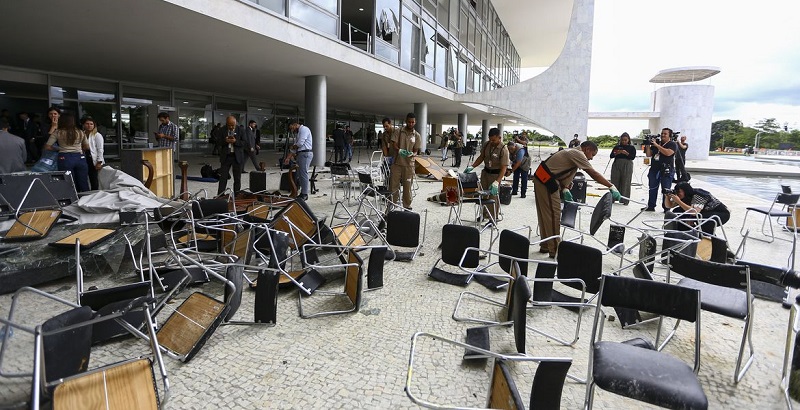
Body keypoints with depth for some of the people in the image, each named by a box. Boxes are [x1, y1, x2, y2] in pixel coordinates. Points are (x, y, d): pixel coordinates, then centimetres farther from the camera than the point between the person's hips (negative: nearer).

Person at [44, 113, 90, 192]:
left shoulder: (57, 132, 1)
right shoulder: (80, 133, 8)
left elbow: (47, 146, 0)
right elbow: (87, 147, 16)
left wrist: (58, 149, 16)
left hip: (65, 158, -2)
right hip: (80, 157, 2)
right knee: (84, 184, 4)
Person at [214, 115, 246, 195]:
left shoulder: (241, 129, -1)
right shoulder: (221, 130, 1)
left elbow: (245, 143, -4)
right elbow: (218, 142, 2)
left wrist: (235, 141, -20)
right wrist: (225, 141, -18)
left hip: (237, 156, 0)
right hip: (225, 156, 0)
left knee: (237, 179, 6)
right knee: (223, 177, 0)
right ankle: (220, 196, 5)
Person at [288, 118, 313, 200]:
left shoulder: (304, 129, -8)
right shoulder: (299, 132, 23)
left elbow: (300, 143, -16)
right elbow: (297, 145, 21)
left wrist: (293, 146, 2)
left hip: (305, 154, -10)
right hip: (301, 154, 10)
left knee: (303, 174, -9)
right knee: (299, 174, 11)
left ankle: (304, 194, -5)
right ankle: (303, 193, 16)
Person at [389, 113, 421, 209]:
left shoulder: (417, 136, 4)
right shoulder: (399, 131, 1)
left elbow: (416, 150, 4)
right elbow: (394, 145, -4)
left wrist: (412, 154, -20)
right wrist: (399, 150, -26)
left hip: (409, 164, 1)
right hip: (397, 163, 0)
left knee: (407, 186, 6)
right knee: (393, 185, 3)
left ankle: (407, 206, 18)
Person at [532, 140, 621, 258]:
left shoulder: (571, 152, 19)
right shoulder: (578, 154, -11)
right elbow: (593, 174, -17)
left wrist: (564, 189, 4)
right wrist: (611, 186, -17)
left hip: (541, 180, 10)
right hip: (546, 182, -10)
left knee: (545, 215, 15)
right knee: (554, 215, -6)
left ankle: (545, 246, 25)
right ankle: (555, 250, -1)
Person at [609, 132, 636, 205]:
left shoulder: (632, 147, 8)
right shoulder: (617, 146, 12)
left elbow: (633, 157, -3)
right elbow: (611, 155, 5)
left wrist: (627, 153, -19)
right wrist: (616, 153, -14)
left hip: (627, 166, -2)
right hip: (616, 165, 2)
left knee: (625, 183, -4)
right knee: (615, 182, 2)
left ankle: (624, 200, -1)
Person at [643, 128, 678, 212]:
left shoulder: (672, 144, 0)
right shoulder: (656, 143, 16)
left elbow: (668, 153, -20)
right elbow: (648, 155, 12)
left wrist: (657, 145, -17)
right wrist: (648, 145, -1)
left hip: (666, 171, -6)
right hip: (654, 169, 6)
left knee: (666, 190, -3)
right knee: (652, 189, 8)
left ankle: (666, 207, 1)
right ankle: (651, 206, 14)